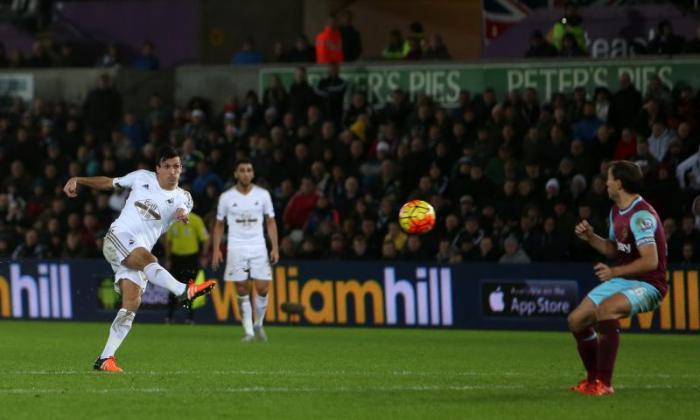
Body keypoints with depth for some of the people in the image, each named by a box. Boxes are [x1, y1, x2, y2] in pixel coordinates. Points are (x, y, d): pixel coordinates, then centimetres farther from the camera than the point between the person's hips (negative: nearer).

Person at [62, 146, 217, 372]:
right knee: (146, 258, -35)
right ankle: (184, 291, -57)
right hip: (118, 237, -3)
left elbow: (183, 210, -17)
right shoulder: (142, 178, 8)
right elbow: (108, 182, 19)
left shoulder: (182, 198, 7)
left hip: (139, 254, 3)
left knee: (132, 304, -11)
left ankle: (105, 359, -9)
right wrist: (77, 180, 11)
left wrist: (183, 214, -41)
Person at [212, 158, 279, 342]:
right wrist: (216, 250, 2)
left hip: (258, 249, 1)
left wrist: (275, 248, 0)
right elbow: (219, 225, 9)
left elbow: (271, 222, 8)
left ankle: (258, 325, 16)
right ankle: (248, 331, 3)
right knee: (242, 291, -3)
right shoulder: (226, 197, 2)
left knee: (262, 289, -6)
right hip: (236, 249, -1)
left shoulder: (263, 195, 3)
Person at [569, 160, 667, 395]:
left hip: (647, 285, -10)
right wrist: (591, 238, 5)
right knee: (577, 321, 5)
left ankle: (604, 383, -32)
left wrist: (615, 272, -31)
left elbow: (650, 261, -29)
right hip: (622, 280, 10)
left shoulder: (641, 215, -22)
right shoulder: (617, 212, 8)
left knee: (605, 308, -36)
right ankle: (593, 379, 24)